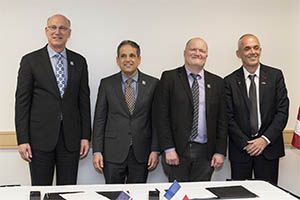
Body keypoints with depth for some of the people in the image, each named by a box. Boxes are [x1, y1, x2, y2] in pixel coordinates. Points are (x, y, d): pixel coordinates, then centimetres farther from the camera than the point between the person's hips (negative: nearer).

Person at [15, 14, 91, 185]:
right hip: (41, 137, -2)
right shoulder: (30, 60, 1)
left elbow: (84, 100, 8)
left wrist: (86, 136, 4)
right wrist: (22, 140, -7)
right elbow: (22, 101, -2)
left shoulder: (79, 61, 8)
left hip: (71, 138, 2)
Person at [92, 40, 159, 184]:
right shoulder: (107, 84, 3)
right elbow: (99, 119, 3)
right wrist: (97, 151, -3)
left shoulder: (152, 84, 2)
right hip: (113, 152, 0)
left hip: (141, 152, 0)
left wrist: (155, 150, -2)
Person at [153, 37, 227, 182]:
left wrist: (220, 151, 2)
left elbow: (221, 119, 9)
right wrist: (168, 148, -10)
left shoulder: (217, 82, 10)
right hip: (177, 150, -2)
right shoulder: (169, 78, 0)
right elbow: (161, 115, -5)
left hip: (205, 152, 3)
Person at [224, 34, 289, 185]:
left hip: (268, 147, 0)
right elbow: (229, 117, -2)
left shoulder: (275, 76, 2)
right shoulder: (230, 81, 1)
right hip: (240, 149, 0)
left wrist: (265, 139, -10)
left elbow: (282, 111, -2)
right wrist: (246, 143, -9)